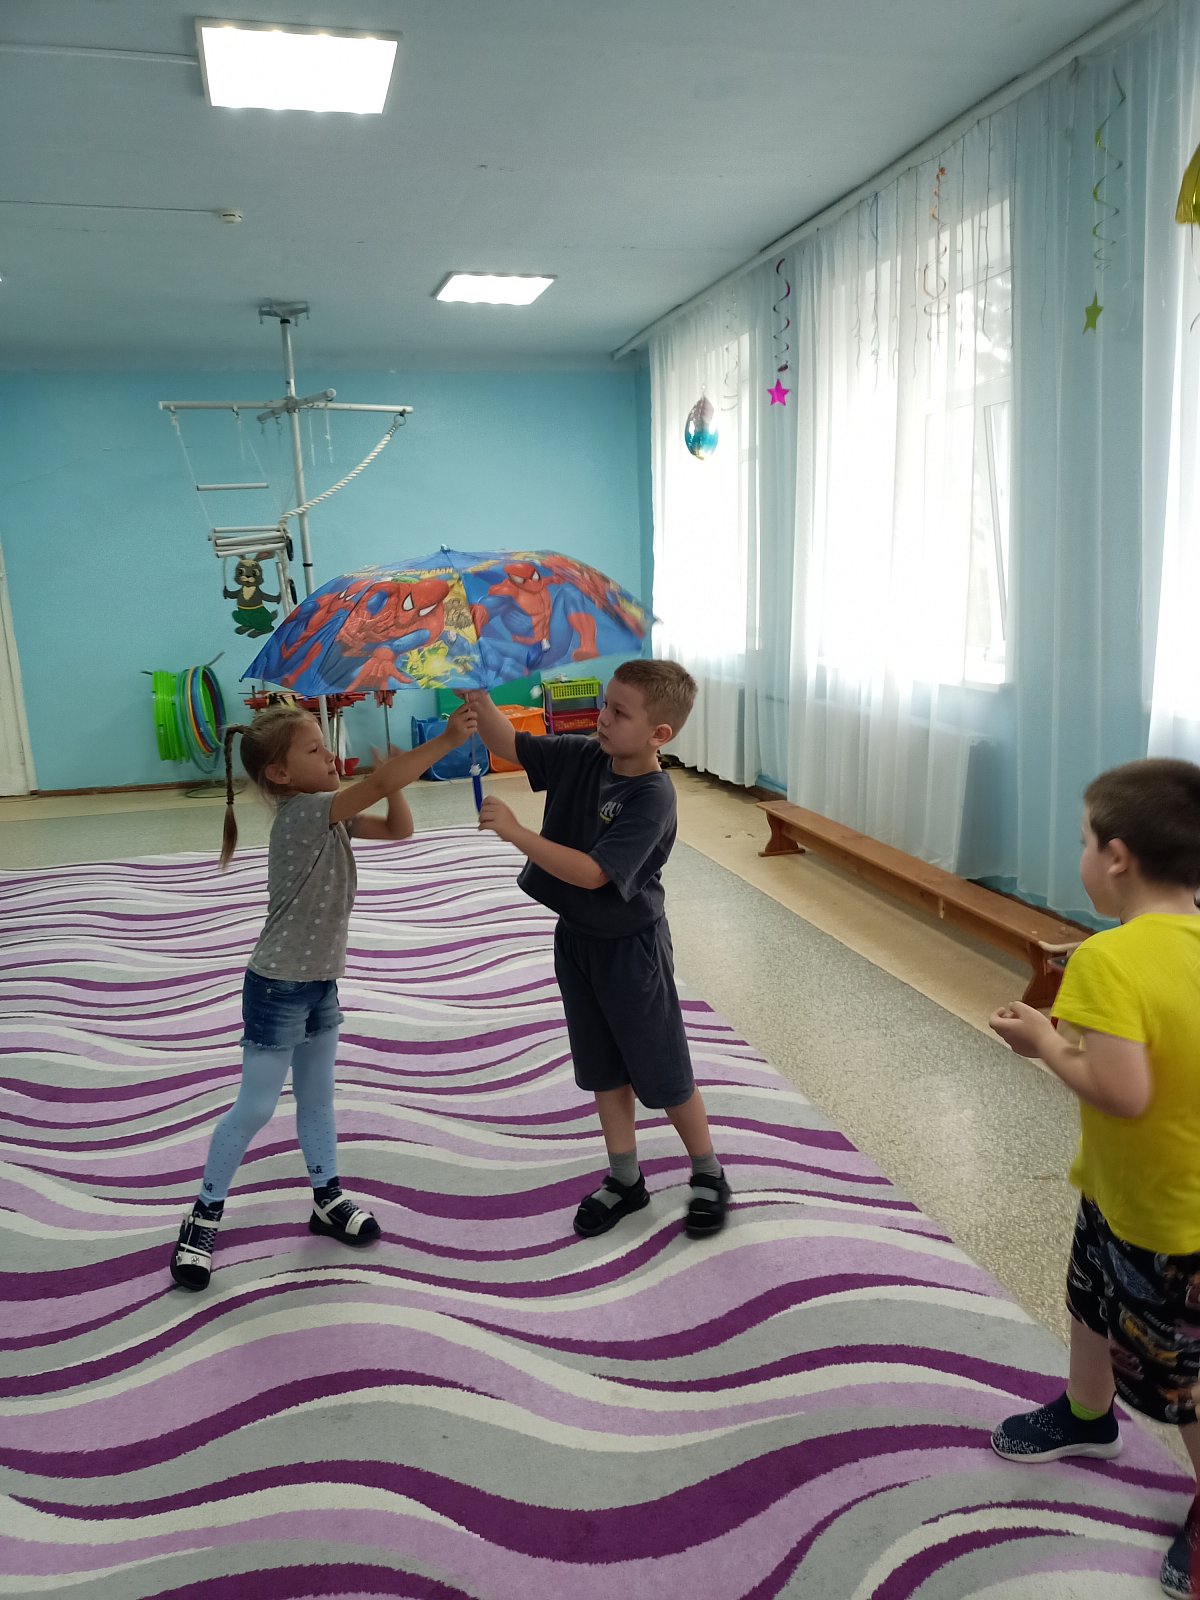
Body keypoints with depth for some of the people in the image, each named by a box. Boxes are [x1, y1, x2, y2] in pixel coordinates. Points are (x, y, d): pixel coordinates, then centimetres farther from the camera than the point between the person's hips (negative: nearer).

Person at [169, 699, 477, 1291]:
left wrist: (392, 774, -9)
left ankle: (327, 1200, 33)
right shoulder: (301, 813, -23)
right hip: (278, 988, -8)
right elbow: (379, 785, -34)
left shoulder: (329, 815, 4)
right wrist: (448, 739, -35)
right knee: (255, 1108, 3)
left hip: (321, 984, 8)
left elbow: (399, 828, 7)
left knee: (317, 1099, 19)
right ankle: (204, 1216, 21)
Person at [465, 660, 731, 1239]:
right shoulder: (583, 756, -6)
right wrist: (480, 699, -18)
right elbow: (509, 746, -1)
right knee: (603, 1068, 18)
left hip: (629, 948, -7)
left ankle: (708, 1175, 31)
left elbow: (591, 873, -32)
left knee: (662, 1073, 9)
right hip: (576, 937, 7)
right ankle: (625, 1180, 35)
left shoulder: (652, 798, -27)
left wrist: (515, 831, -35)